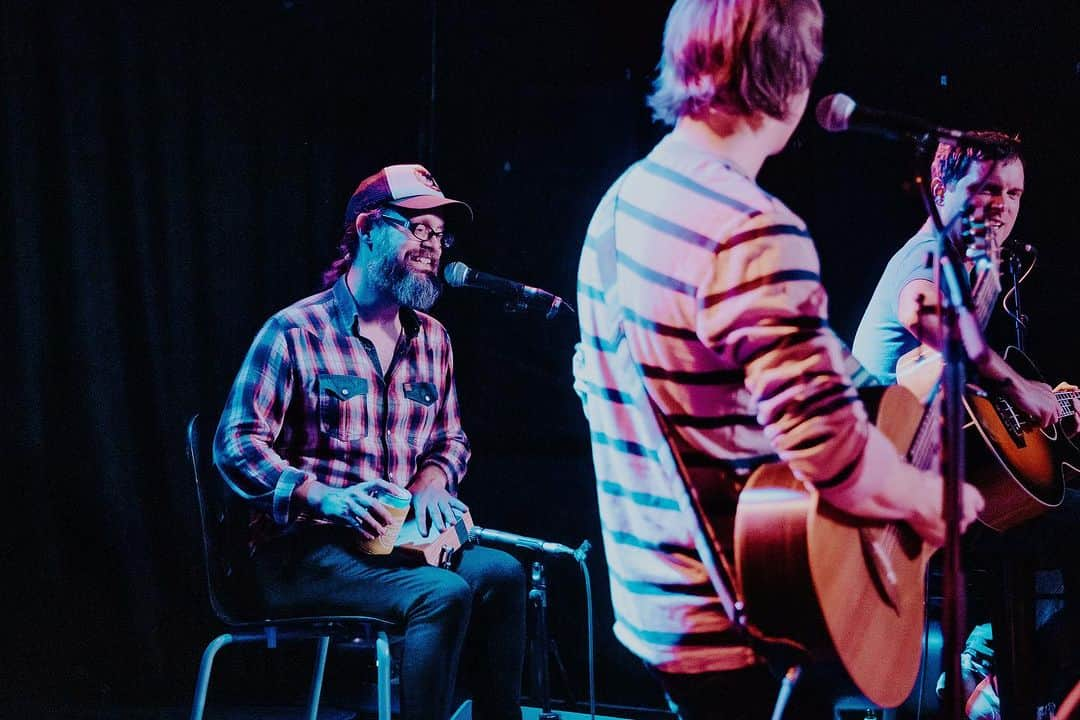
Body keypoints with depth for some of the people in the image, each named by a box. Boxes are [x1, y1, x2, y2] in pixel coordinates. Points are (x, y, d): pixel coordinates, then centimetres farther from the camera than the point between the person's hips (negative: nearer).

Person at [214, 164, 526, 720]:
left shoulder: (431, 339, 14)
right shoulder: (295, 332, -5)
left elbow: (450, 438, 22)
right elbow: (236, 444, -9)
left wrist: (431, 479, -3)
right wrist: (324, 496, -24)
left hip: (401, 537, 6)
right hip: (303, 546, -6)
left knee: (501, 573, -23)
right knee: (442, 593, -30)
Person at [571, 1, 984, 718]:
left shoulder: (622, 202, 5)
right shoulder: (755, 234, -23)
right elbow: (832, 446, -29)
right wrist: (931, 499, -12)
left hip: (648, 600, 8)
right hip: (731, 630, -8)